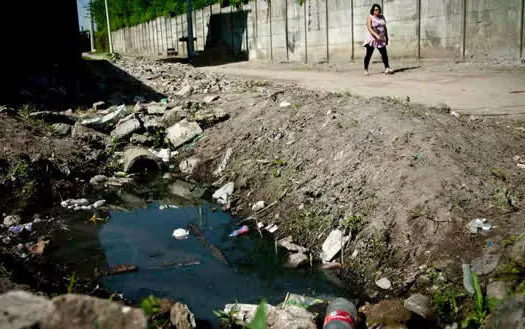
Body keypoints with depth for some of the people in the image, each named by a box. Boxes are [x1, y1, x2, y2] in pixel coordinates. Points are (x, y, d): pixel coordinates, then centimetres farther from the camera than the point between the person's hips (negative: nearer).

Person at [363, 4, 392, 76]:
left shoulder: (382, 17, 9)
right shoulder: (370, 18, -8)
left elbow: (385, 28, 16)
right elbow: (369, 28, -19)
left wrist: (386, 37, 12)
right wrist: (376, 35, -31)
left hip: (381, 39, 4)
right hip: (372, 39, -4)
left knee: (384, 53, -7)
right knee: (368, 55, 0)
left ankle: (387, 68, -9)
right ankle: (366, 70, 8)